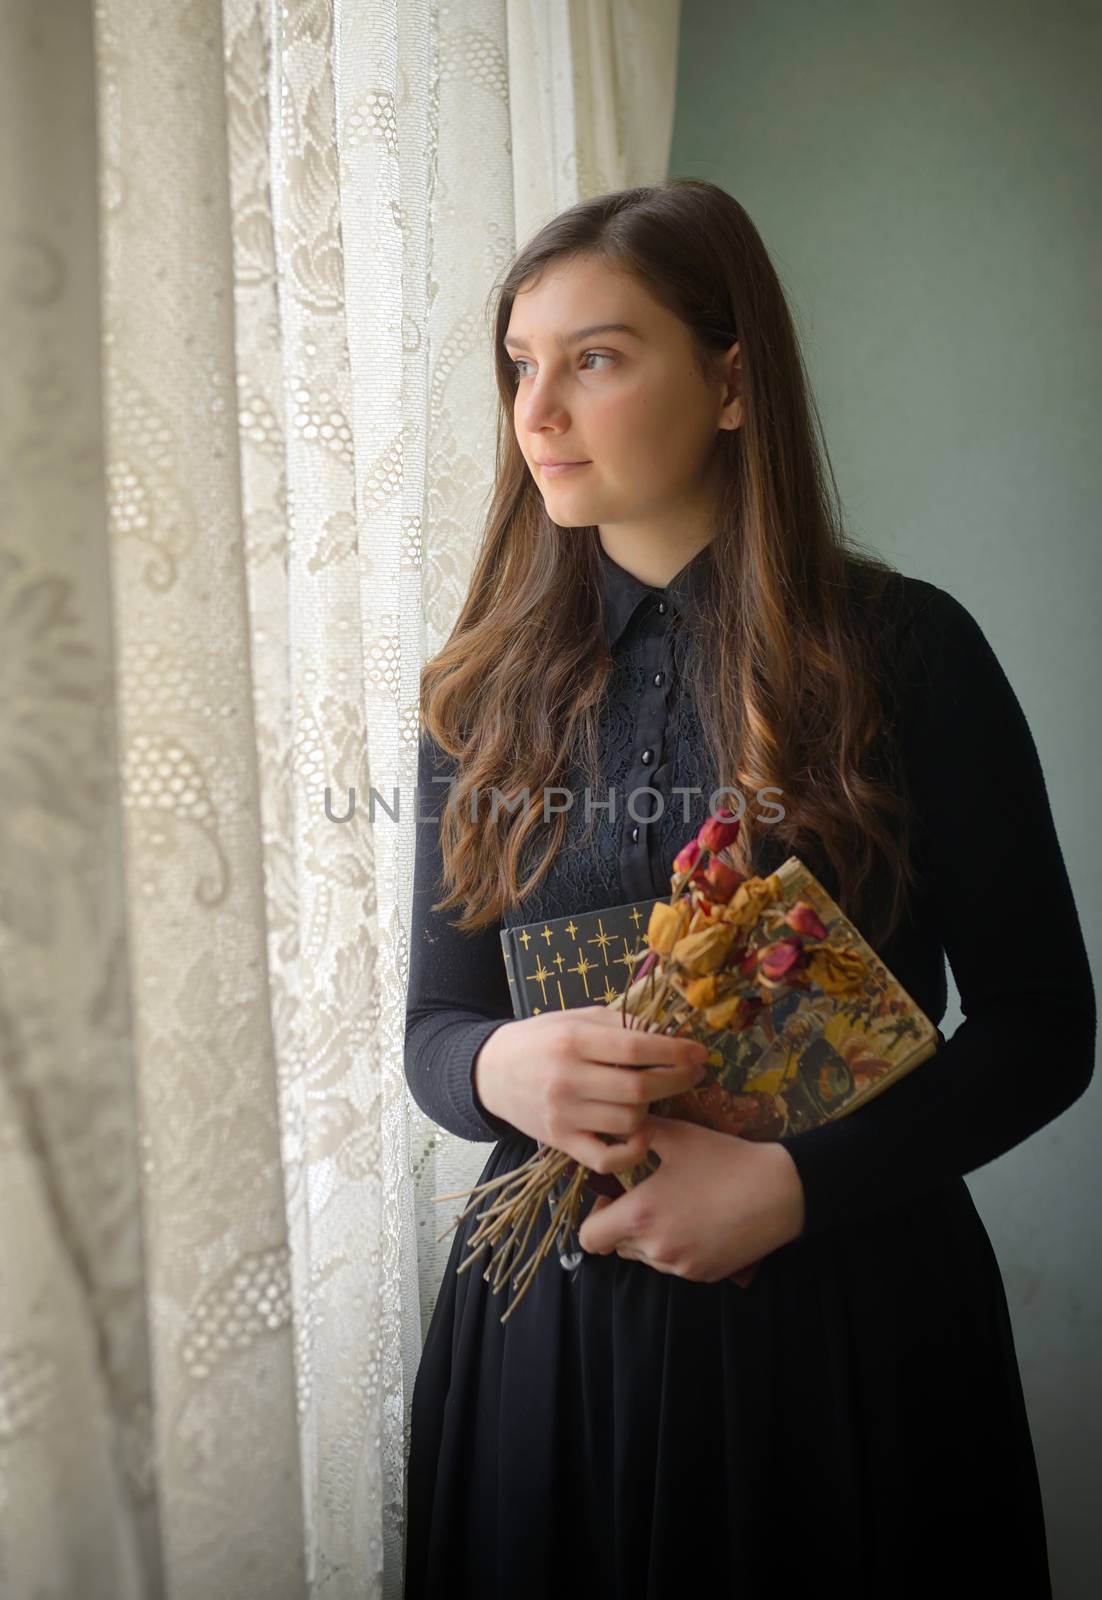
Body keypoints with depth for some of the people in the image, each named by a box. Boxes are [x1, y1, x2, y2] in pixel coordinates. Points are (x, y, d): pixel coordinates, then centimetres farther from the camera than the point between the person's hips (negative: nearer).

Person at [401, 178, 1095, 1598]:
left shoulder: (904, 649, -8)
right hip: (554, 1317, 3)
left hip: (848, 1314, -2)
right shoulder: (491, 683, 2)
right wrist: (502, 1067, -17)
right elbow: (433, 1026, 6)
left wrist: (795, 1181, -18)